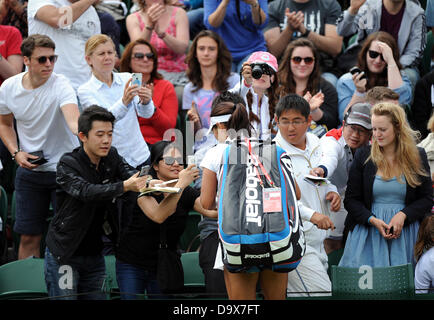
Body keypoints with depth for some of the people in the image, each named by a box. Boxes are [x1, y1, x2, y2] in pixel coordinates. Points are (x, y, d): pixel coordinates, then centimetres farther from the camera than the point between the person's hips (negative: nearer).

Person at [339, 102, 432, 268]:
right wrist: (373, 220, -12)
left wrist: (403, 215, -12)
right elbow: (351, 200, 5)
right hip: (368, 232, 0)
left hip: (405, 232, 0)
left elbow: (427, 198, 5)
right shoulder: (363, 156, 4)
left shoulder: (417, 157, 4)